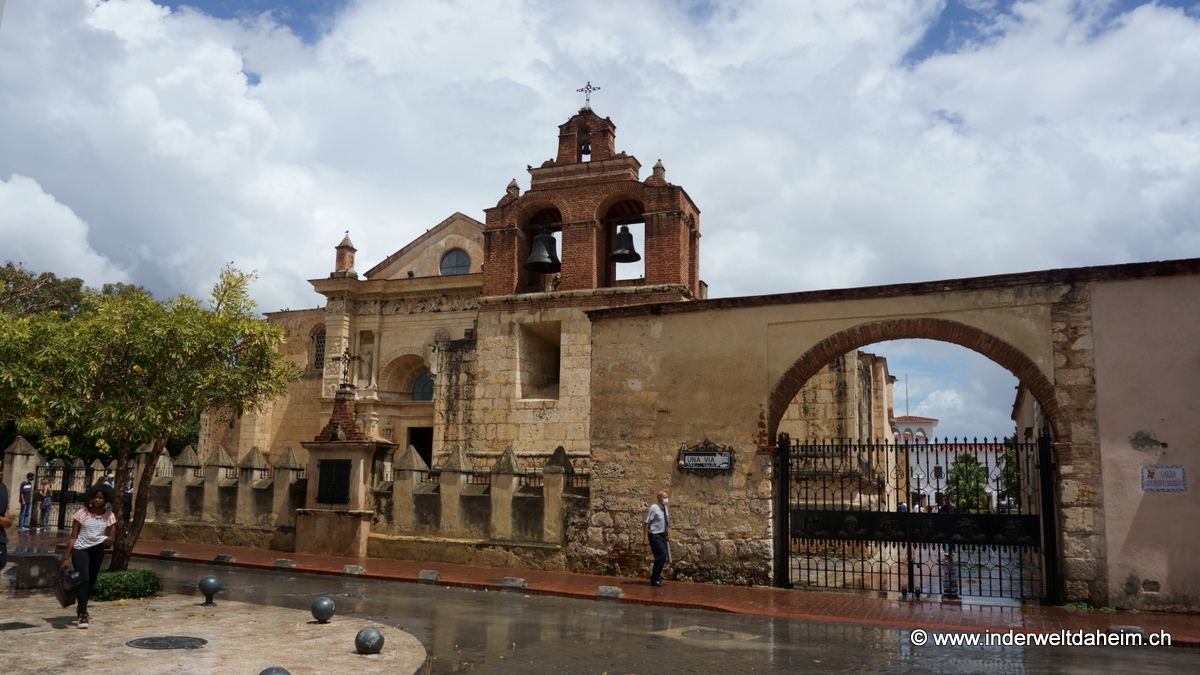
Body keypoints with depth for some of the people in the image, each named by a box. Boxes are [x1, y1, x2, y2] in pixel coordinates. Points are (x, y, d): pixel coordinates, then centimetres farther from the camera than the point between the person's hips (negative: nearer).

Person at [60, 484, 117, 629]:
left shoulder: (109, 516, -1)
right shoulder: (82, 513, -6)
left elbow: (110, 539, 5)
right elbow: (73, 537, -3)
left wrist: (108, 540, -17)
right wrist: (66, 558, -4)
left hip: (97, 551, 3)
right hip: (80, 550, -3)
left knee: (91, 583, 14)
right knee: (84, 580, -16)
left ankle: (81, 608, 41)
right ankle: (83, 616, -8)